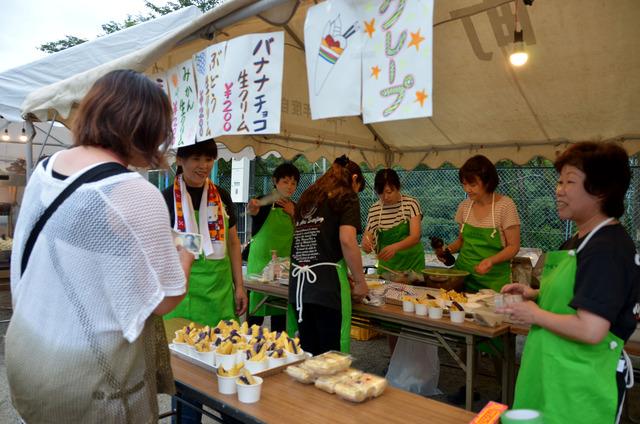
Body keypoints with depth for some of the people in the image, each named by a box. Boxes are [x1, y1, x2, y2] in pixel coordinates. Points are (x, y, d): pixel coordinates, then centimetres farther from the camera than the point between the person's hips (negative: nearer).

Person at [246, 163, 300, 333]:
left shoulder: (295, 208, 11)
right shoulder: (265, 202, -4)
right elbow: (253, 211, -27)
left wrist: (292, 214, -6)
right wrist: (252, 207, -50)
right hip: (261, 263, -4)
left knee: (281, 315, 7)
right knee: (256, 315, -5)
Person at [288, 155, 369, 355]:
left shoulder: (307, 198, 20)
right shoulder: (347, 198, 1)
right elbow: (347, 240, -13)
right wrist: (360, 282, -2)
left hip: (298, 285, 7)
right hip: (327, 285, -6)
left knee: (307, 353, 14)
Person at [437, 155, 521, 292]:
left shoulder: (505, 206, -11)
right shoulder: (464, 206, 3)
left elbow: (513, 246, -9)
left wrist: (491, 260, -25)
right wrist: (449, 249, -5)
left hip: (493, 279, -4)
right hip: (463, 272, 4)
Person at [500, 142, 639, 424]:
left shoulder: (607, 249, -22)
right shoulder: (581, 240, 9)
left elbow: (591, 330, -29)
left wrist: (536, 315, -15)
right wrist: (535, 295, 4)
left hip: (580, 387, -9)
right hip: (554, 371, 9)